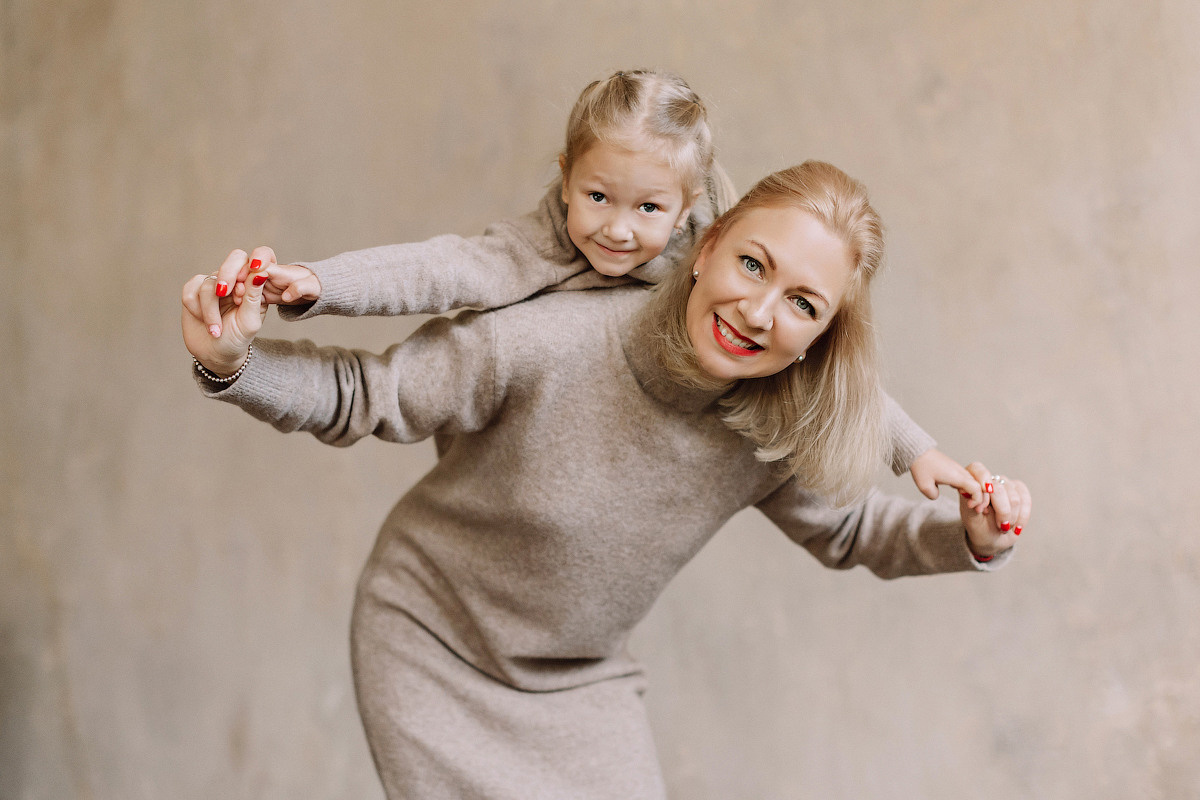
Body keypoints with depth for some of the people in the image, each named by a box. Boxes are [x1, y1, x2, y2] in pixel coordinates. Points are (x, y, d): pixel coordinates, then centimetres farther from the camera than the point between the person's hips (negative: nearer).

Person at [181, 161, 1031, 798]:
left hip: (579, 682, 4)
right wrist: (236, 362, -37)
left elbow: (849, 528, 4)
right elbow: (362, 396, -20)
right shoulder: (544, 344, -32)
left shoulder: (777, 433, -16)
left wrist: (968, 538, -15)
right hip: (434, 645, -4)